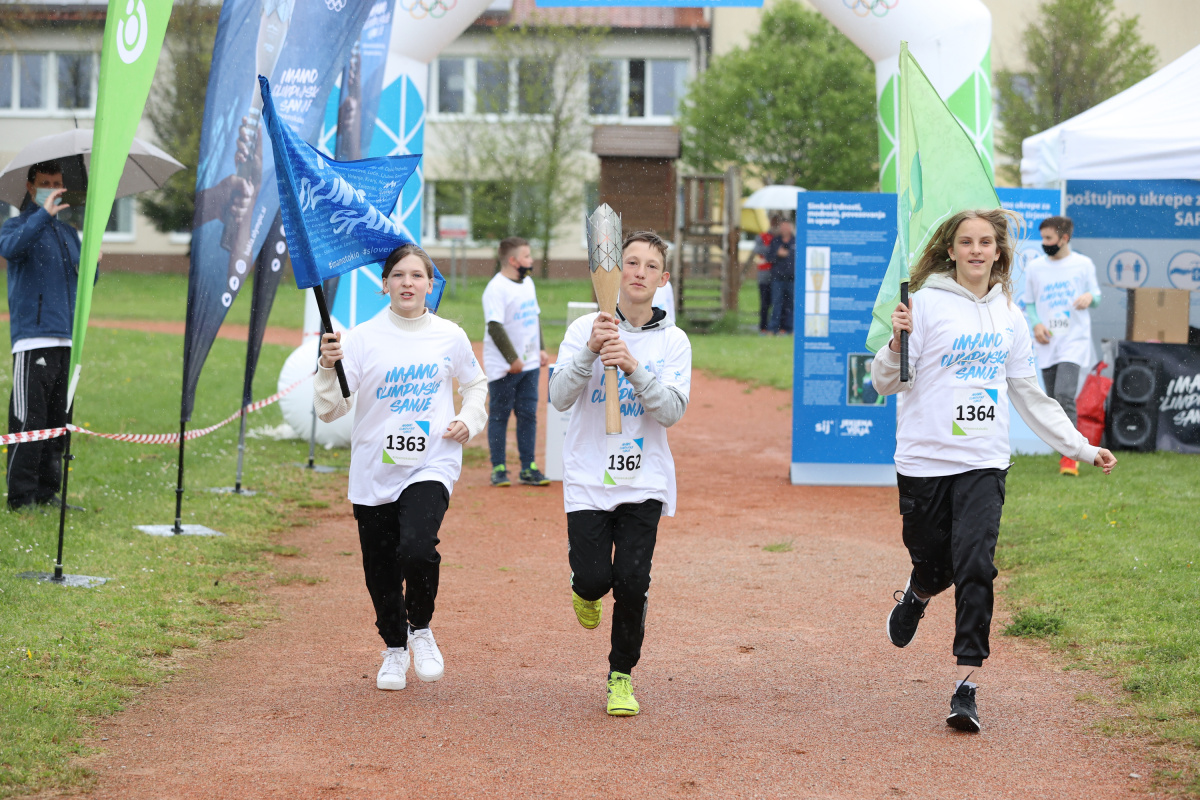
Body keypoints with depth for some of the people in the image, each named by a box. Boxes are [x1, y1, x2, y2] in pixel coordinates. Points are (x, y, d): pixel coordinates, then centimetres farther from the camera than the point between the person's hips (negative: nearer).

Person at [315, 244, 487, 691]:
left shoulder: (450, 337, 3)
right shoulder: (363, 339, -4)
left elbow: (475, 384, 23)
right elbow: (330, 410, -8)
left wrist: (470, 421, 6)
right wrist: (328, 368, -24)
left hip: (432, 465, -1)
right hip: (374, 471, 1)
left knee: (418, 548, -25)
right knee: (381, 569, 8)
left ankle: (421, 628, 5)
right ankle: (394, 648, 35)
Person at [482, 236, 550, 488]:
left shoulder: (528, 283, 12)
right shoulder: (496, 288, -15)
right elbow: (495, 327, -20)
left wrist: (541, 349, 14)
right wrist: (513, 359, -21)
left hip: (529, 363, 8)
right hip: (504, 368, -7)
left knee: (528, 415, 8)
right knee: (499, 415, 1)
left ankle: (528, 468, 12)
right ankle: (498, 468, 7)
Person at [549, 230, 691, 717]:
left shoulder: (673, 342, 2)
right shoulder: (584, 329, 0)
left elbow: (672, 411, -11)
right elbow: (559, 397, -12)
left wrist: (633, 367, -25)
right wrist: (590, 352, -27)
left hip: (644, 481, 1)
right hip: (588, 477, -1)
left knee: (632, 583, -8)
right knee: (595, 577, -11)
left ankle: (622, 676, 13)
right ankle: (586, 591, 28)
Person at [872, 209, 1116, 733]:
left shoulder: (1009, 315, 11)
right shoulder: (927, 303, -2)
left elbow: (1030, 395, 19)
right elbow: (886, 383, -4)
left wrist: (1082, 448, 16)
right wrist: (897, 343, -24)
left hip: (984, 463, 2)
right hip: (924, 461, -2)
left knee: (974, 567, -13)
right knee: (934, 565, 7)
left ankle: (967, 690, -13)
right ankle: (916, 597, 46)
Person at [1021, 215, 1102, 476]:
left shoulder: (1083, 264, 2)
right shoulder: (1035, 266, 7)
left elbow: (1096, 295, 11)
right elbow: (1029, 303, 14)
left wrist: (1090, 296, -14)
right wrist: (1036, 324, -5)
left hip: (1074, 340, -4)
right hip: (1047, 343, 4)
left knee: (1065, 395, -19)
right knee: (1053, 401, 6)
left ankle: (1070, 455, -17)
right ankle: (1067, 452, 21)